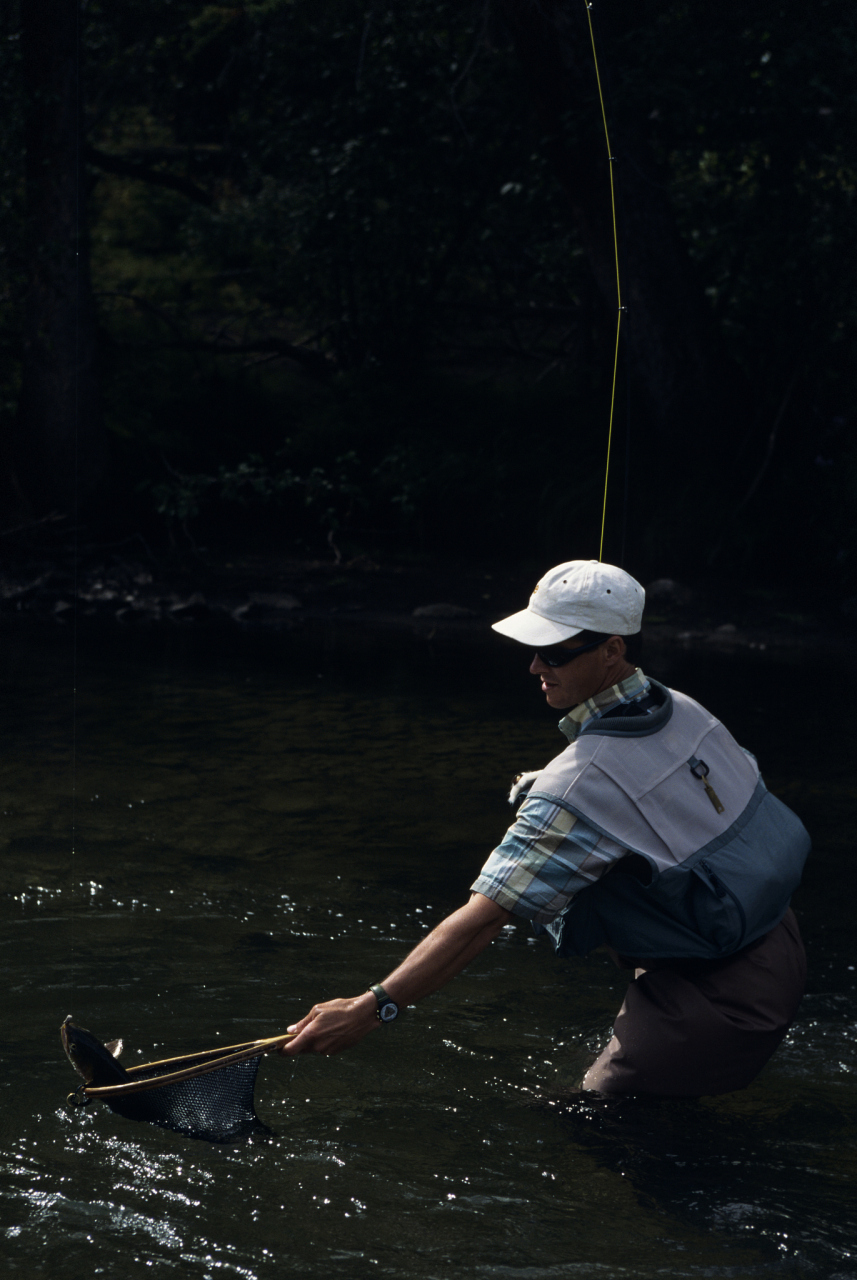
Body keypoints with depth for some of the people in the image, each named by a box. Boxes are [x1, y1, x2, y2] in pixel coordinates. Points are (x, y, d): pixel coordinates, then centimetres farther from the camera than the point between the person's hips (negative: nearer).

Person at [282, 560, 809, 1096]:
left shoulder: (581, 784, -24)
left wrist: (372, 1007, -29)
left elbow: (482, 919, -27)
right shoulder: (684, 711, -1)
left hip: (728, 999, -9)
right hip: (781, 938, 9)